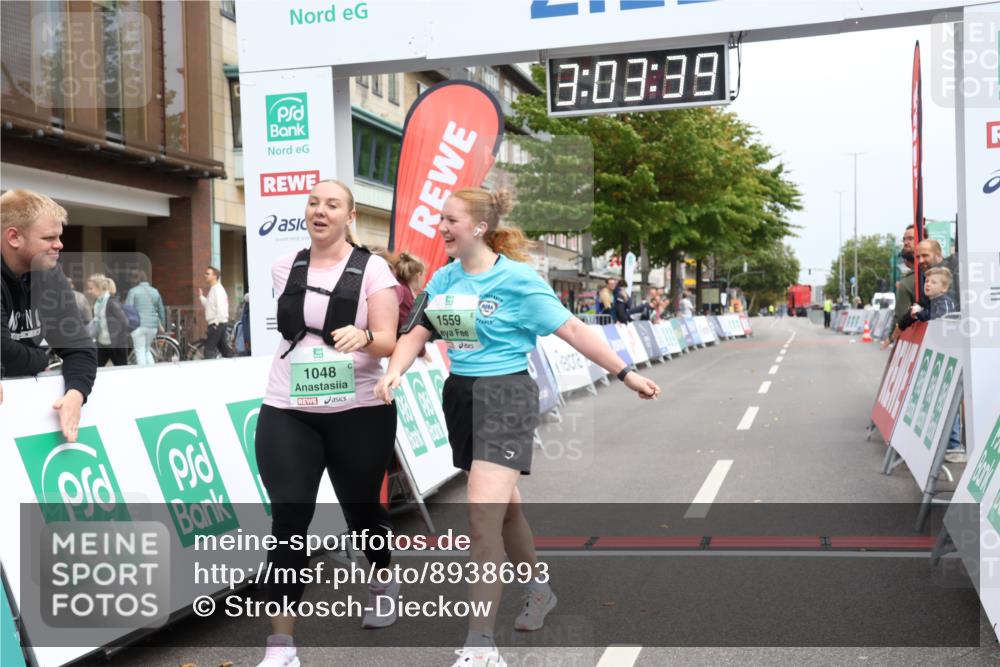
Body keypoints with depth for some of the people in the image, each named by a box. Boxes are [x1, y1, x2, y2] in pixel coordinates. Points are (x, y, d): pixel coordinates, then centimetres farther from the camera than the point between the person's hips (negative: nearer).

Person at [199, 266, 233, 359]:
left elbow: (221, 307, -21)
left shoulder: (217, 289, -13)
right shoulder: (213, 289, 18)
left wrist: (216, 323, -21)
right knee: (223, 348, 11)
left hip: (218, 324, -10)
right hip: (217, 324, 10)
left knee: (209, 348, -11)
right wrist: (201, 296, 15)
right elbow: (209, 305, 23)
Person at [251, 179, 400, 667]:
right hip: (286, 410, 2)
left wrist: (363, 337, -31)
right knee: (288, 518, -7)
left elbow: (389, 341, -12)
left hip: (358, 410, -2)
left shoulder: (372, 269, -5)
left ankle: (383, 583, 46)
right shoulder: (285, 268, 7)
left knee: (360, 505, 15)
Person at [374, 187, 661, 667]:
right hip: (460, 394, 7)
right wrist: (394, 373, -9)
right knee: (504, 504, 20)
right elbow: (419, 332, 10)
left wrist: (626, 374, -8)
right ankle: (539, 588, 45)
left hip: (505, 397, -7)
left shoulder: (517, 279, -13)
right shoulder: (443, 278, 5)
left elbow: (571, 329, -10)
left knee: (482, 513, -16)